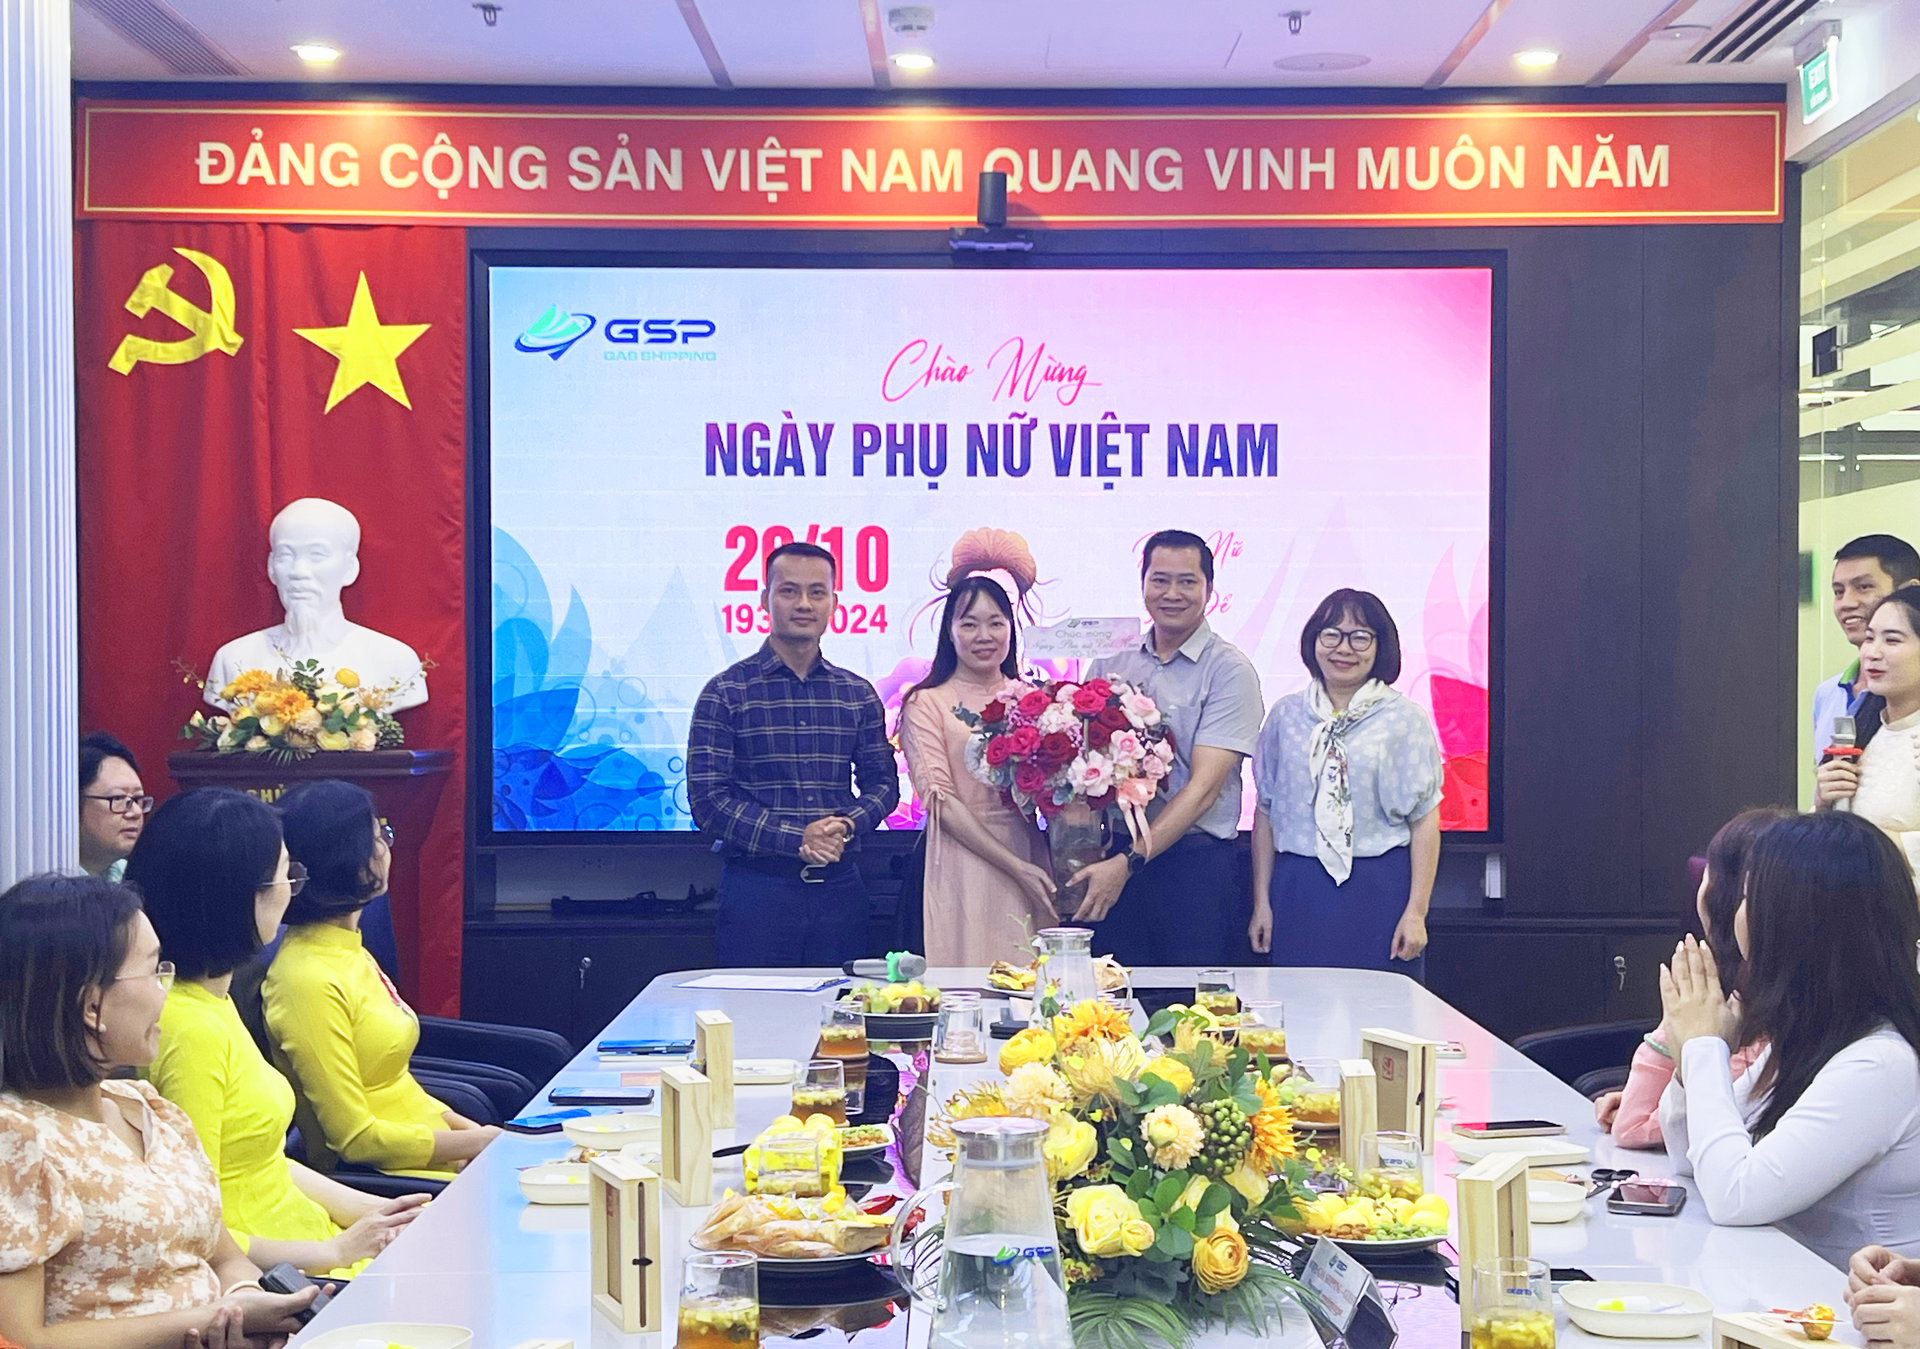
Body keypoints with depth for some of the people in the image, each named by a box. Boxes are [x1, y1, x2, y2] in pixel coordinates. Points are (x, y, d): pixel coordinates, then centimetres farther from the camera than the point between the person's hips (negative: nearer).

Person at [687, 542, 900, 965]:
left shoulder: (858, 695, 11)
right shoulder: (727, 692, -1)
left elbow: (883, 782, 12)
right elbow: (708, 799, -8)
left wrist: (846, 823, -10)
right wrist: (795, 839, -17)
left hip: (840, 888, 3)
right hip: (756, 887, -3)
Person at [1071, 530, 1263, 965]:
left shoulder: (1229, 670, -5)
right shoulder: (1111, 663, 9)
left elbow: (1203, 787, -13)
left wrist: (1130, 863, -20)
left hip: (1197, 864, -4)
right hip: (1116, 861, 4)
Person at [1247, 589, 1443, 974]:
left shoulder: (1405, 718, 0)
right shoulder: (1286, 715, 8)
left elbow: (1425, 821, -2)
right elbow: (1266, 812, 10)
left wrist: (1416, 913, -7)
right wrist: (1261, 903, 7)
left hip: (1380, 894, -2)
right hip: (1298, 895, 2)